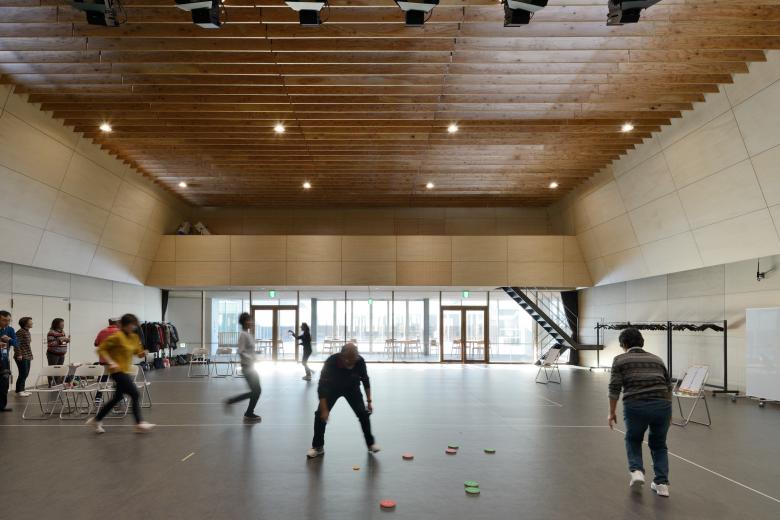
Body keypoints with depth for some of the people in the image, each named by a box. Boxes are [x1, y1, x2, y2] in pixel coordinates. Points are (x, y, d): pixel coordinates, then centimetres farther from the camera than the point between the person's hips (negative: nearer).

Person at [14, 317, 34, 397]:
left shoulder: (27, 332, 14)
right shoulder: (20, 332, -13)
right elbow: (17, 343, -19)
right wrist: (19, 354, -21)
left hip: (27, 356, 9)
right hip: (22, 357, -9)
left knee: (26, 374, 10)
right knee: (23, 373, -7)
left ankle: (22, 390, 17)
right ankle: (19, 391, 1)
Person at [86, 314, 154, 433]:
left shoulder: (134, 337, 8)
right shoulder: (117, 336, -15)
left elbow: (137, 351, 19)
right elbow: (101, 349, -14)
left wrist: (142, 353, -5)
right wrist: (110, 362, -22)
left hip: (125, 370, 9)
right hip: (118, 370, -9)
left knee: (118, 397, 16)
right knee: (135, 394, -10)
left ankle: (96, 420, 29)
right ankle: (139, 423, -5)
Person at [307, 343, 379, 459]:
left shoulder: (360, 361, -32)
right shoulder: (331, 362, -40)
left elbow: (365, 380, -13)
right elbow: (322, 386, -34)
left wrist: (369, 401, -10)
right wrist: (324, 409, -37)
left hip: (352, 388, 1)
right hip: (332, 387, -1)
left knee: (363, 413, -8)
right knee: (320, 414, -11)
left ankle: (371, 443, 11)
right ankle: (318, 446, 5)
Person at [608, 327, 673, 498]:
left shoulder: (620, 360, 6)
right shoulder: (657, 359, 19)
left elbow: (614, 388, -1)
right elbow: (669, 386, 20)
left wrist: (612, 413, 7)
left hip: (635, 406, -3)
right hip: (662, 405, 3)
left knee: (633, 440, 22)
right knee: (659, 444, 22)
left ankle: (636, 471, 6)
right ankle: (662, 483, 15)